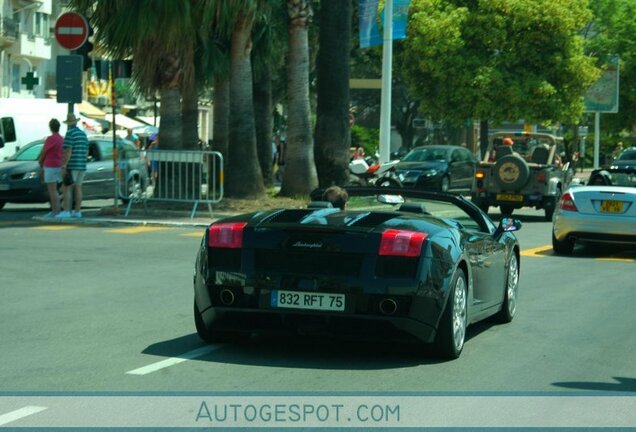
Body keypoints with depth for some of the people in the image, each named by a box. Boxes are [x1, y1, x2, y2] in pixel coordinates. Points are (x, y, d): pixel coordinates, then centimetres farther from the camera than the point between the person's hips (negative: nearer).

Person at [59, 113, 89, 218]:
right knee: (77, 188, 8)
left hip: (71, 166, -7)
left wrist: (64, 166, -18)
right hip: (82, 166, 7)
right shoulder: (83, 134, 13)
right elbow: (86, 152, 16)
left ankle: (66, 211, -12)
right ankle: (77, 211, 6)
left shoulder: (70, 133, -11)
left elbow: (68, 151, -18)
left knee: (67, 188, -6)